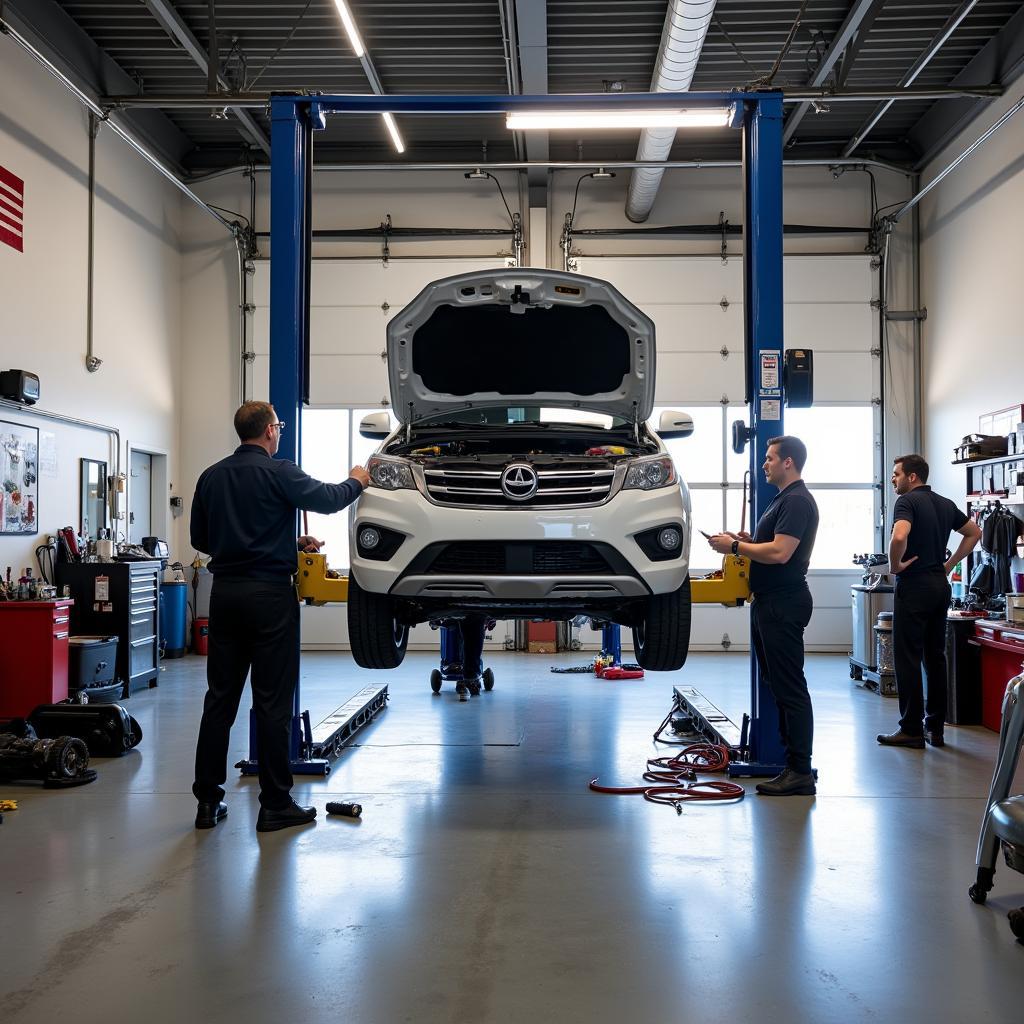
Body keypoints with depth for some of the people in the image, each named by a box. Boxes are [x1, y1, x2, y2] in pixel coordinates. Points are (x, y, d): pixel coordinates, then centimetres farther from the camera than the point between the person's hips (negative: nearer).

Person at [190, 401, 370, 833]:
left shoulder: (211, 477, 9)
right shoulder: (277, 472, -9)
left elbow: (200, 537, 16)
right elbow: (328, 498, -7)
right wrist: (356, 481, 16)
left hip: (225, 592, 6)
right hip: (269, 593, -5)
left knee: (220, 698, 9)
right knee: (272, 702, -1)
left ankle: (208, 801, 13)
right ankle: (275, 805, 4)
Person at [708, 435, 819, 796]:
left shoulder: (797, 501, -15)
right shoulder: (782, 499, 18)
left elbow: (780, 552, -24)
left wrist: (735, 546, -15)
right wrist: (745, 540, 11)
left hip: (783, 604, -11)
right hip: (769, 603, 11)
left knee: (789, 687, -9)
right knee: (777, 683, 13)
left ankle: (799, 772, -7)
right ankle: (790, 759, 19)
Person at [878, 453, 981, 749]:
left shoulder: (907, 501, -11)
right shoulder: (945, 504, 13)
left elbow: (899, 537, -29)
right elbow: (974, 532, 24)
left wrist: (895, 566, -12)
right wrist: (949, 564, 18)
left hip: (914, 586, -8)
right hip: (940, 586, 8)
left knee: (907, 658, -3)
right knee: (935, 656, 10)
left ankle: (911, 729, -1)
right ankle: (935, 727, 13)